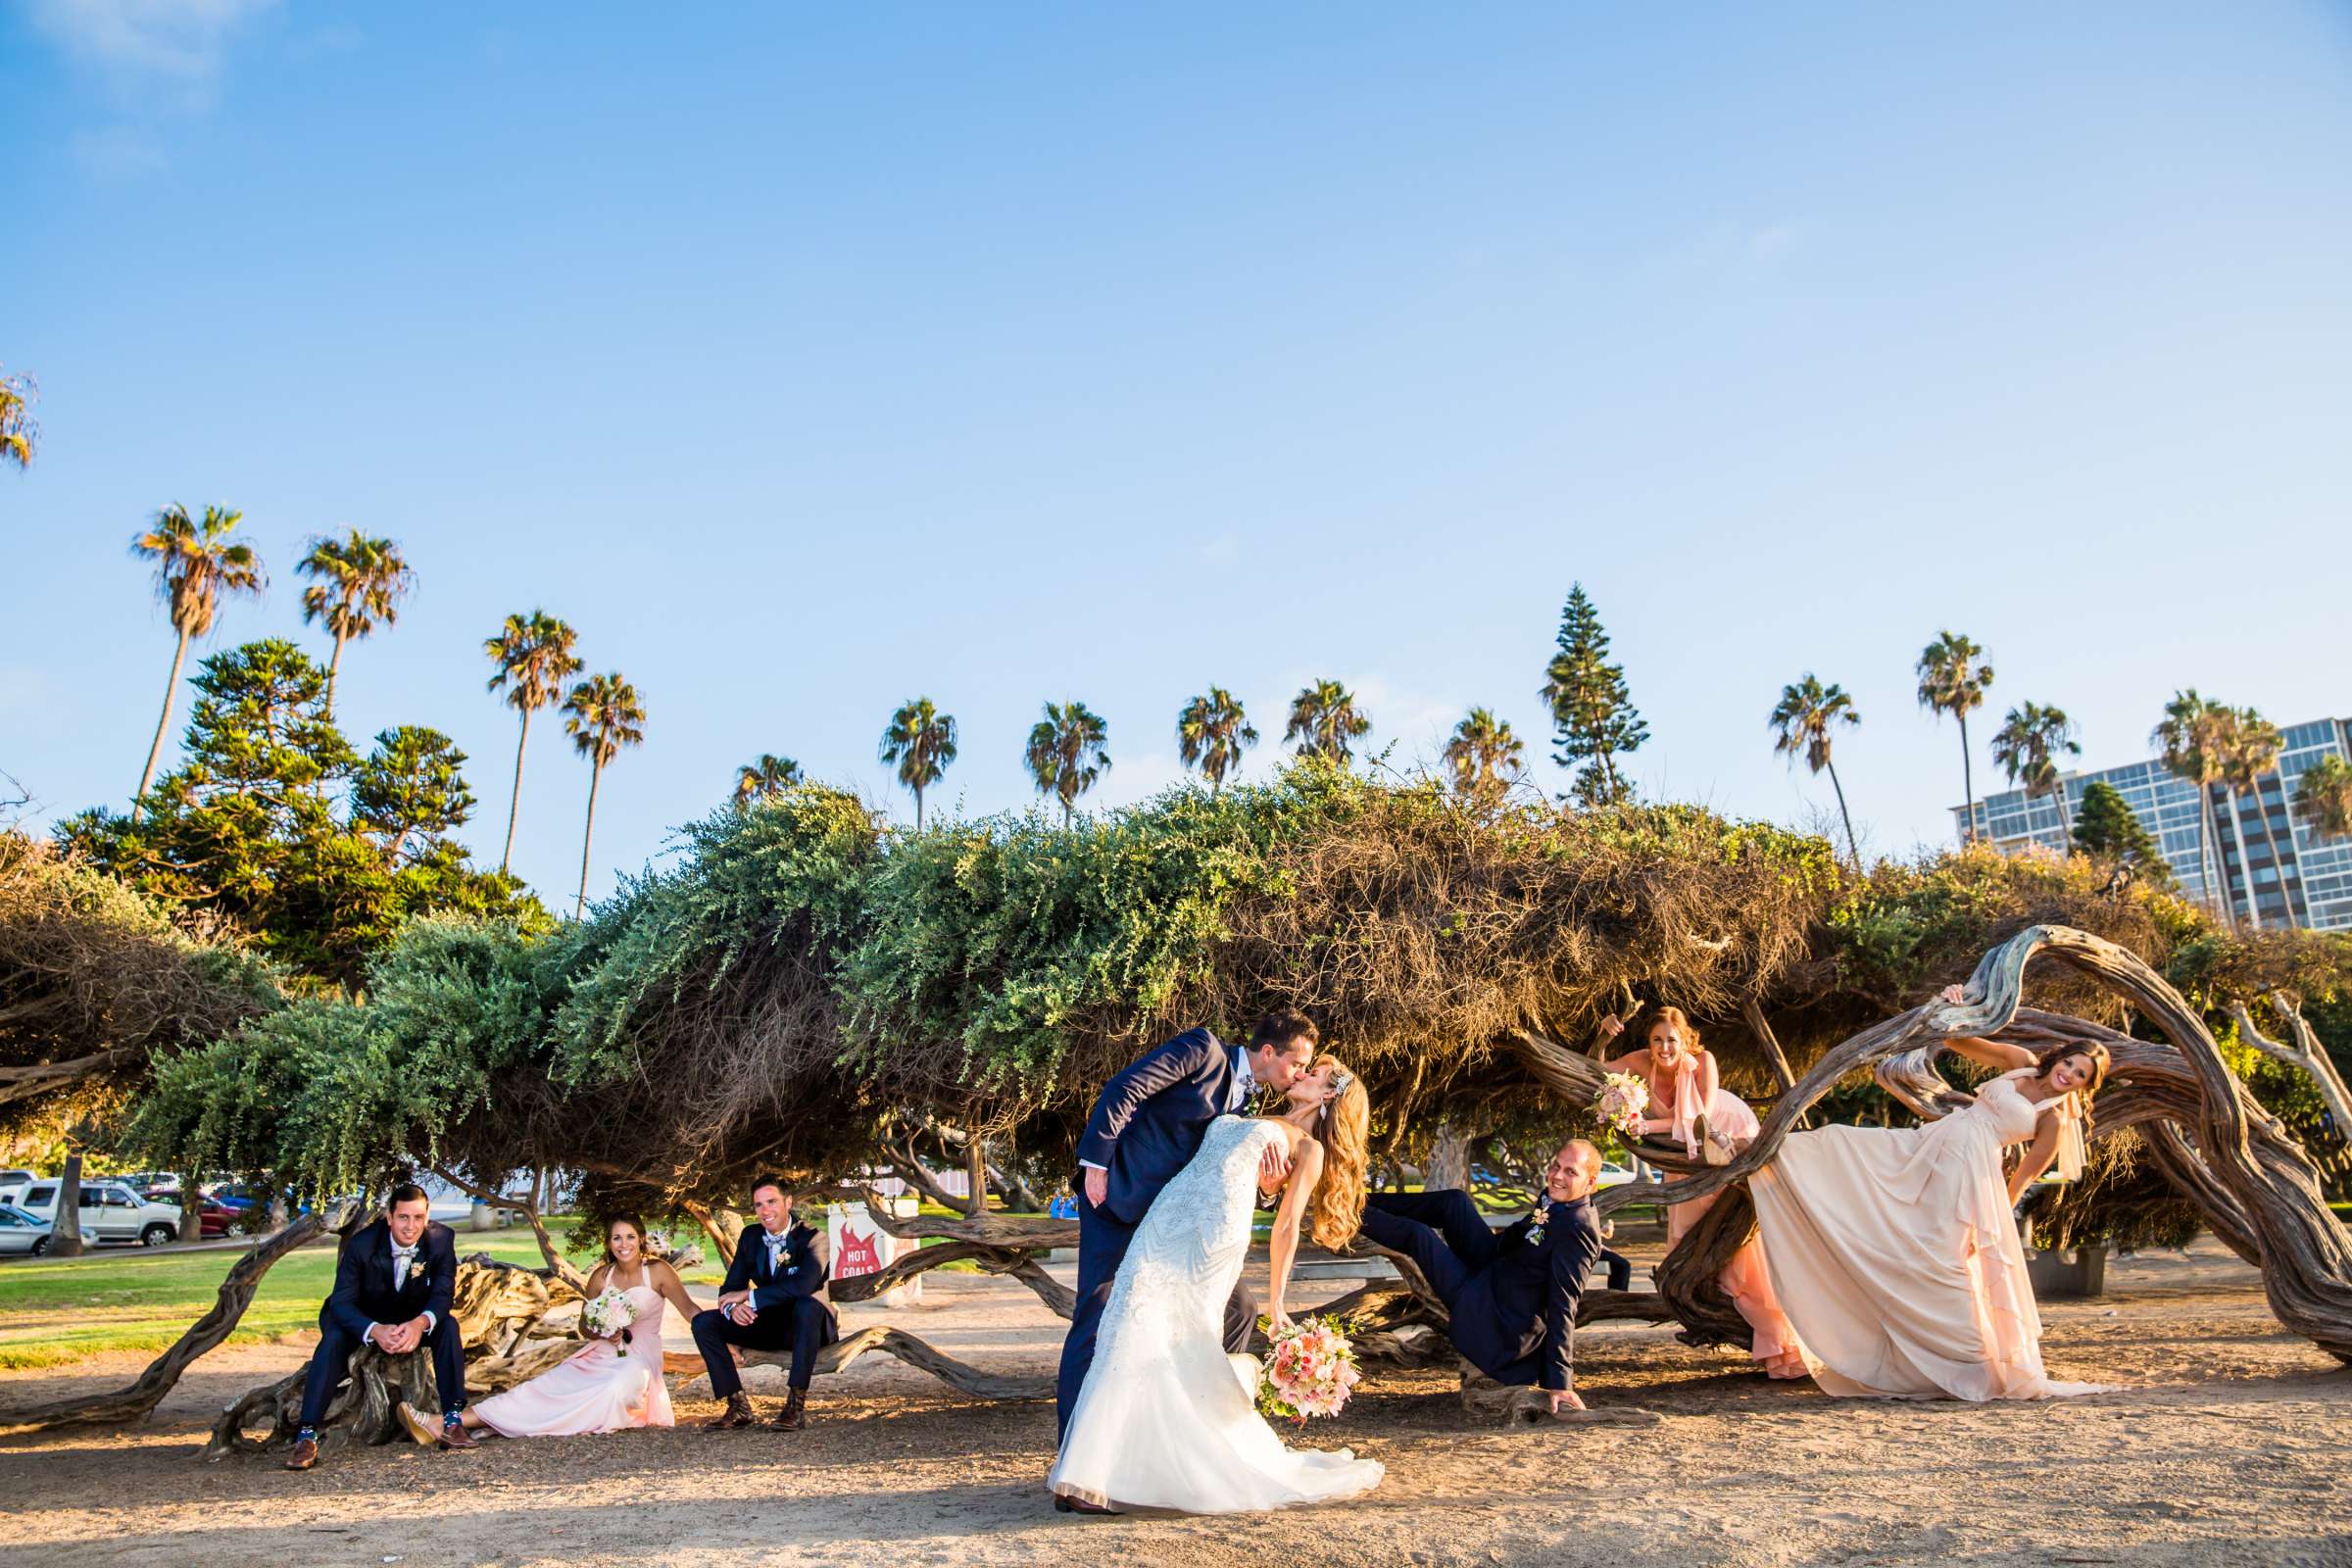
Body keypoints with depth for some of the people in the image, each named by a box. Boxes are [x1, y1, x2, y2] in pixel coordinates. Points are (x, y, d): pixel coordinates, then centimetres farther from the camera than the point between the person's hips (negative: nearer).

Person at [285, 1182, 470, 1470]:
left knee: (448, 1326, -25)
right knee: (334, 1338, -31)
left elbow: (443, 1293, -20)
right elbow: (341, 1301, -28)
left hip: (413, 1318, 1)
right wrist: (375, 1331, -47)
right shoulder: (362, 1243, -28)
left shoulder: (442, 1238, -23)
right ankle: (306, 1436, -29)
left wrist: (421, 1323, -44)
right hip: (362, 1317, -1)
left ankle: (452, 1422, -24)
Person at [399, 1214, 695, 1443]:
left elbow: (690, 1311, -6)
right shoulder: (601, 1277, 7)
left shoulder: (657, 1271, -5)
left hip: (639, 1359, -4)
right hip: (598, 1356, 4)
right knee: (543, 1387, -17)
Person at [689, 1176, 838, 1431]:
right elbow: (730, 1288, 1)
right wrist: (733, 1307, -25)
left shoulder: (812, 1238, -15)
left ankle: (797, 1404, -32)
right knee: (703, 1322, -11)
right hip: (768, 1325, 6)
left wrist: (747, 1296, -29)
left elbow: (804, 1285, -32)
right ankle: (738, 1406, -11)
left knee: (807, 1305, -40)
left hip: (806, 1324, -6)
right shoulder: (750, 1238, 4)